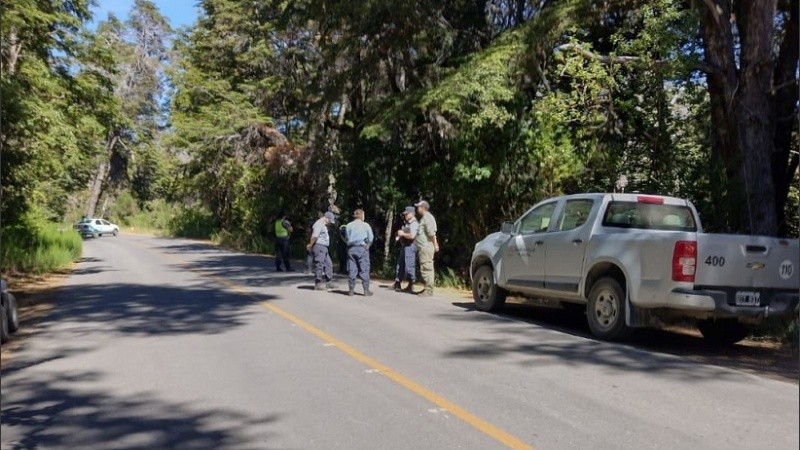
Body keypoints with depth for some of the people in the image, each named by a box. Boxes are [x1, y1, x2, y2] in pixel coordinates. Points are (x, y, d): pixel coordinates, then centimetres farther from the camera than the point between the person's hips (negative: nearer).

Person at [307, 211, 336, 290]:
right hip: (319, 246, -11)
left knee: (328, 264, 12)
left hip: (324, 248, 11)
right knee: (319, 265, -6)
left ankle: (328, 282, 19)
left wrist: (310, 245, 11)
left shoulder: (323, 225, 21)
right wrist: (310, 245, -14)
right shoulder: (319, 224, -13)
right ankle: (318, 284, -1)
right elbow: (314, 236, -20)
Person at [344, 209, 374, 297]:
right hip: (362, 248, -3)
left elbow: (346, 238, 5)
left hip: (351, 249, 3)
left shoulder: (348, 226, 5)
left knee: (352, 270, 5)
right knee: (364, 270, 0)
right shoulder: (366, 225, -2)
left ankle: (351, 290, 6)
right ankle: (366, 290, 0)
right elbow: (371, 238, -1)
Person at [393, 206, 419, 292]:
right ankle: (397, 284, 21)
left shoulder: (414, 224, -13)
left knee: (409, 266, -7)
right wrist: (399, 236, 10)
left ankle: (411, 286, -2)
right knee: (400, 265, 14)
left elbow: (412, 236, -25)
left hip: (410, 247, -11)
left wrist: (402, 234, -13)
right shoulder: (407, 223, 18)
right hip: (404, 246, 11)